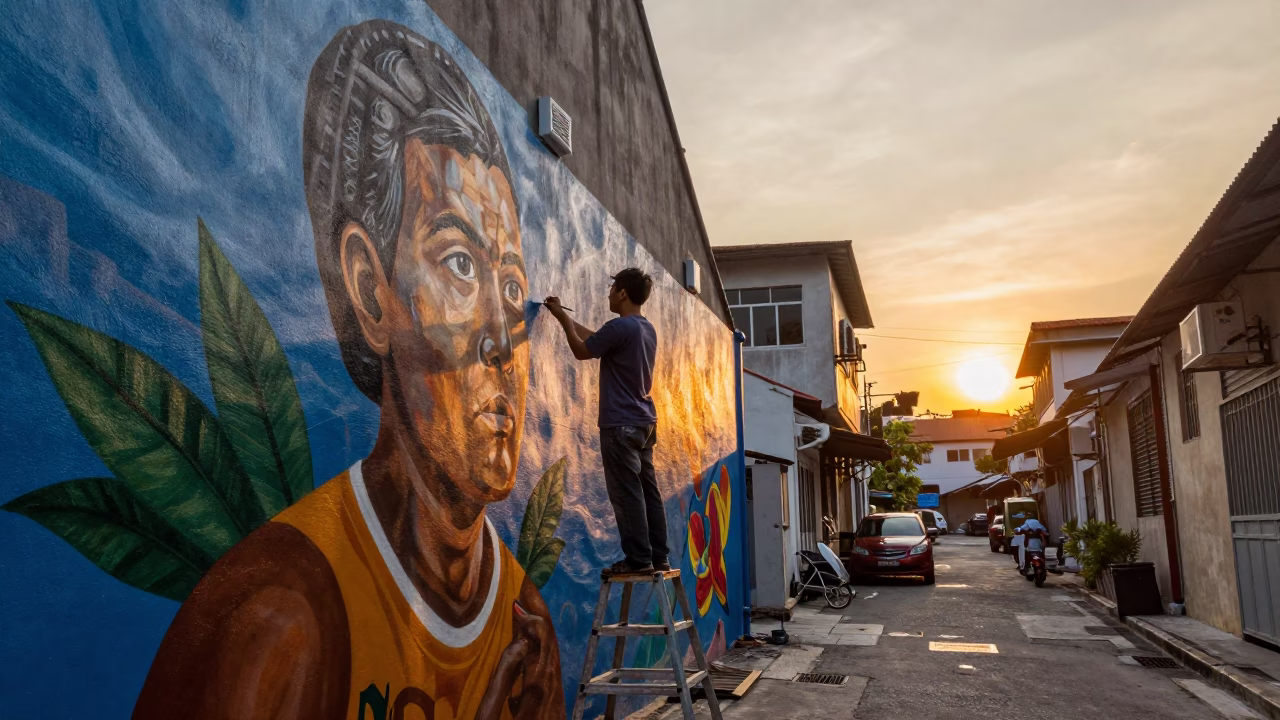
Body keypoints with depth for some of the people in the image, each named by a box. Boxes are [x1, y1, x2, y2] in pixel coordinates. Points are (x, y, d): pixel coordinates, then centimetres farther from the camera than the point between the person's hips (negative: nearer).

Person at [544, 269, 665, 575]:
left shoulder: (620, 327, -16)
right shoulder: (646, 329, 13)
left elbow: (581, 350, -3)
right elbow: (595, 338, 24)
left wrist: (564, 318, 11)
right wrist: (563, 316, 29)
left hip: (621, 424, -9)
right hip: (644, 422, 9)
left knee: (626, 494, -4)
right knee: (648, 491, 9)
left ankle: (638, 559, -3)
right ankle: (658, 557, 12)